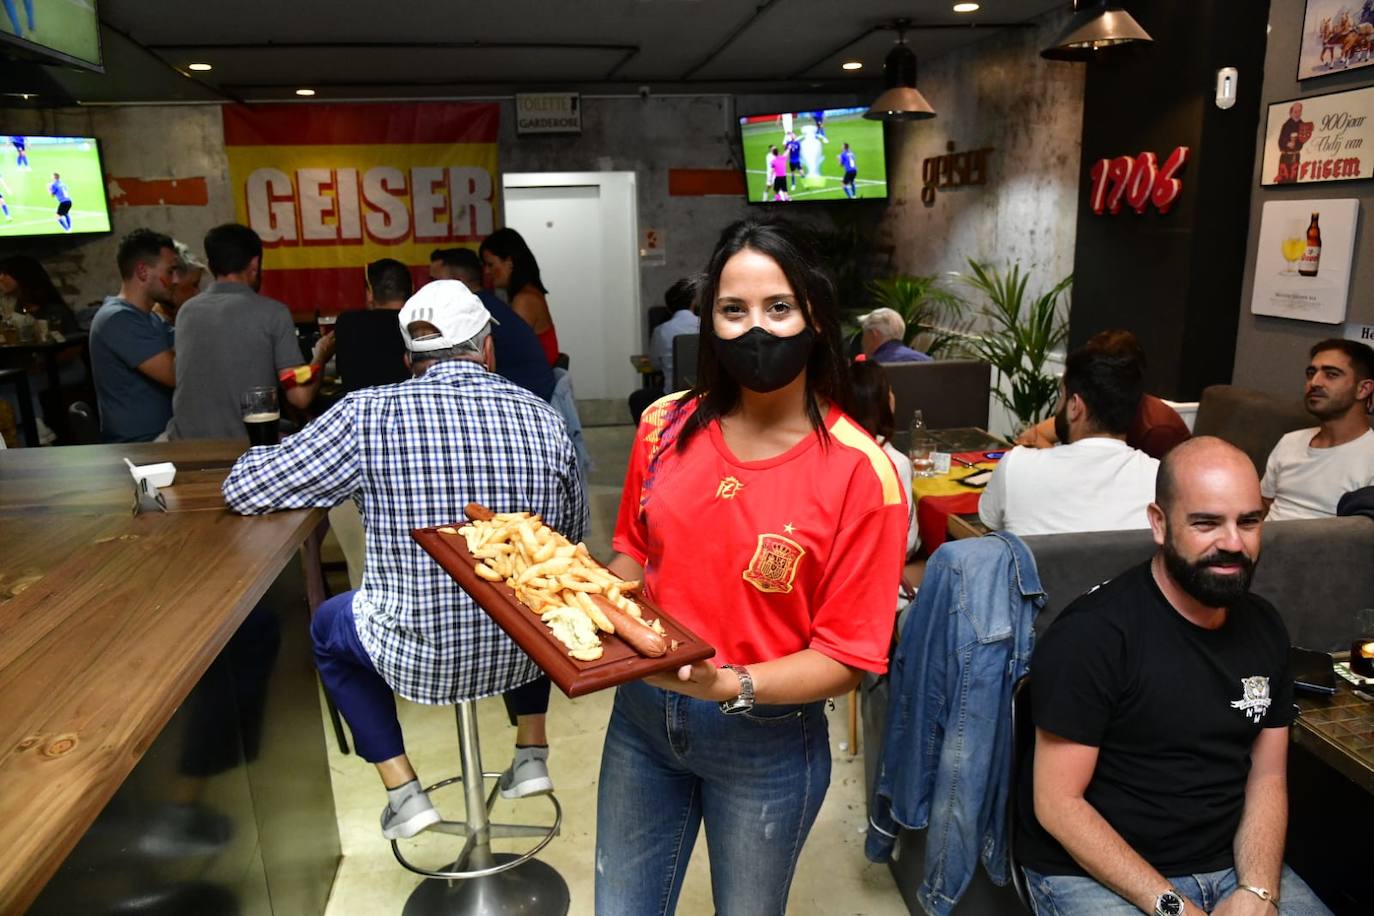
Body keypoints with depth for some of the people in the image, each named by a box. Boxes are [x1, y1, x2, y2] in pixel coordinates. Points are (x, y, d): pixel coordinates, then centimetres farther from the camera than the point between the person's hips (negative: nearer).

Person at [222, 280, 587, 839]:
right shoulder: (543, 417, -8)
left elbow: (243, 490, -8)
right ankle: (532, 755, 36)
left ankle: (402, 792, 27)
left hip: (419, 655, -2)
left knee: (329, 626, 30)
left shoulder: (369, 414, -15)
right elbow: (571, 535, 5)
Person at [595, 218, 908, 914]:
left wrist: (731, 685, -29)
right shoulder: (668, 426, -5)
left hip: (765, 741, -3)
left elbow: (846, 660, -14)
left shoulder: (859, 472, -17)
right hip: (643, 714, 4)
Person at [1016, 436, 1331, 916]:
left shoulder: (1264, 627, 4)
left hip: (1232, 861, 6)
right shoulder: (1091, 634, -18)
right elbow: (1057, 803, -16)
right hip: (1094, 872, -6)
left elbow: (1267, 775, 7)